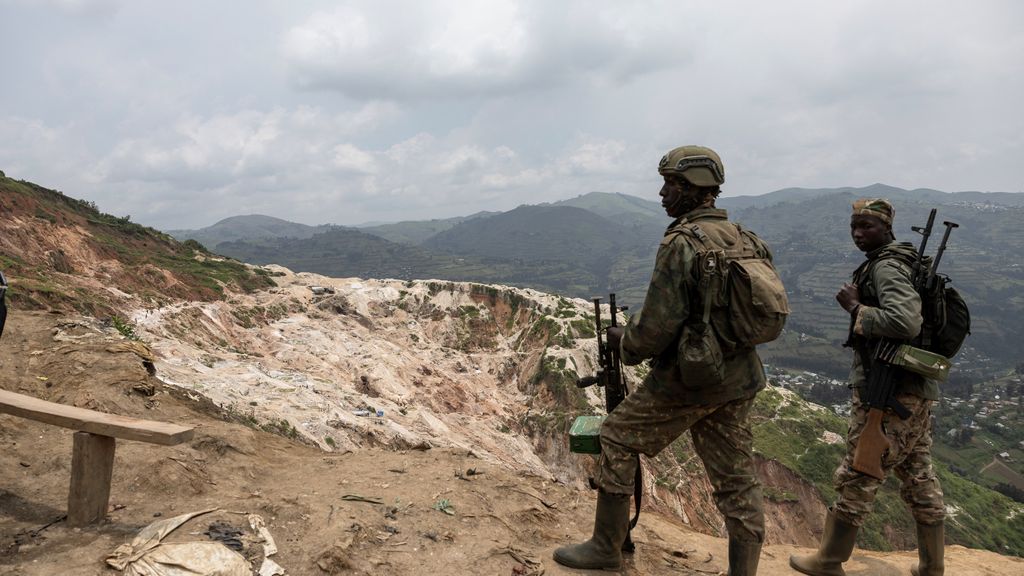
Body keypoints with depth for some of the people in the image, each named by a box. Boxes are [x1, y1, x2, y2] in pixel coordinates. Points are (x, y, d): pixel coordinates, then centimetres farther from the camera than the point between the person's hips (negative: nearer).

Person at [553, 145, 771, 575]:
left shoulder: (680, 244, -18)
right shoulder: (742, 238, 7)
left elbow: (657, 326, -21)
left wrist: (625, 343, -2)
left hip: (687, 380, -7)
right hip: (739, 380, 8)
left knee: (617, 440, 10)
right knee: (736, 477, 12)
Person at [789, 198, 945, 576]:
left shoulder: (886, 267, -15)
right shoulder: (903, 263, 15)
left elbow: (905, 323, -30)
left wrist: (855, 307, -18)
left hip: (888, 393, -10)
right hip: (916, 390, 10)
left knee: (857, 478, 0)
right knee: (920, 479, 15)